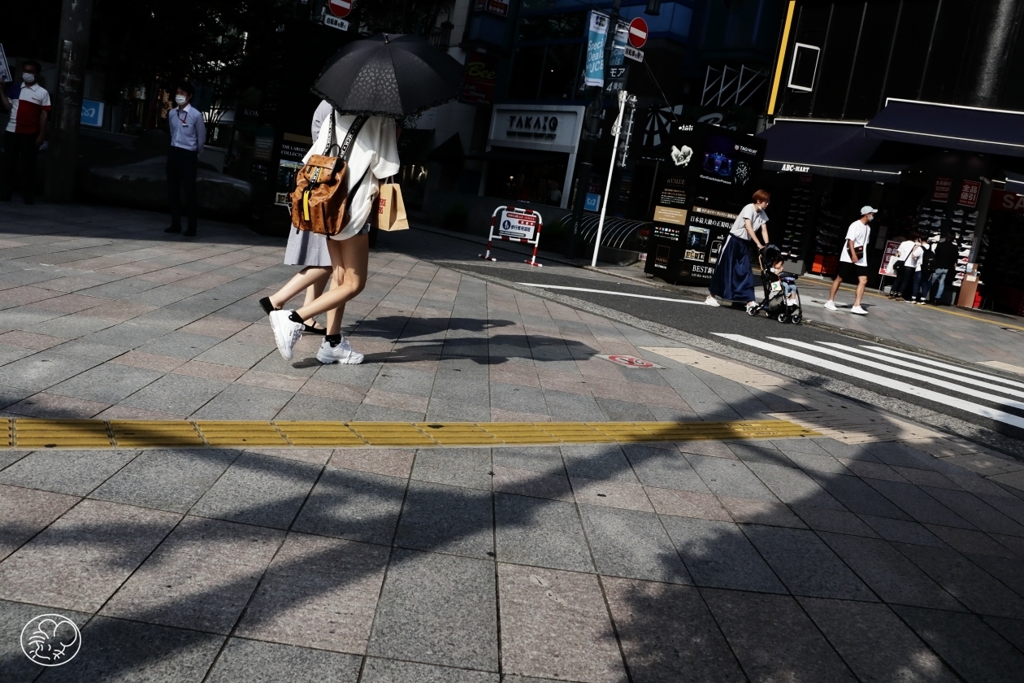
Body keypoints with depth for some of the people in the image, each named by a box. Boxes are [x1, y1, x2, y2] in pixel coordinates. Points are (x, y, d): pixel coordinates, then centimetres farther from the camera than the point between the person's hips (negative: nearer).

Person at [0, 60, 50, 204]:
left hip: (31, 134, -3)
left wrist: (42, 134, -6)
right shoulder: (14, 88, 8)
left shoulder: (43, 93, -1)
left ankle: (28, 195, 5)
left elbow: (44, 115, -2)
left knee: (28, 165, 1)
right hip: (12, 131, 3)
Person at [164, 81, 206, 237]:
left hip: (188, 155, -6)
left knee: (189, 192, -5)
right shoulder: (171, 113, 7)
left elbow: (201, 138, -2)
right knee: (172, 191, 8)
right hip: (173, 153, 6)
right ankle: (176, 224, 17)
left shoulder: (196, 115, -11)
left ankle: (192, 227, 0)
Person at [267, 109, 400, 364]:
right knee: (353, 284, 1)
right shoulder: (382, 120, -6)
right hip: (354, 208, -7)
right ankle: (294, 319, -10)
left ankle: (333, 342, 14)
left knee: (340, 276, 15)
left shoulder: (337, 115, 11)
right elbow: (382, 170, -9)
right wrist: (376, 191, 7)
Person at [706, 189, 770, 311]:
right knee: (723, 269, -2)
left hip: (745, 243, 7)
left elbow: (764, 231, 2)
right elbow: (748, 227, -27)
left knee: (746, 272, 1)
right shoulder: (749, 208, -19)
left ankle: (750, 301, -2)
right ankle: (711, 296, 6)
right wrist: (759, 244, -32)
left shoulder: (762, 214, 4)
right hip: (734, 240, -7)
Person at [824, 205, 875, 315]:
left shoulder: (868, 228, 16)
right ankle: (830, 301, 11)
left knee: (863, 280, -7)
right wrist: (853, 255, -27)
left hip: (861, 259, 7)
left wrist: (862, 255, 21)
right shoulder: (855, 225, -9)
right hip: (848, 257, -7)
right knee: (839, 278, 1)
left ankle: (856, 306, -10)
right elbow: (850, 240, -18)